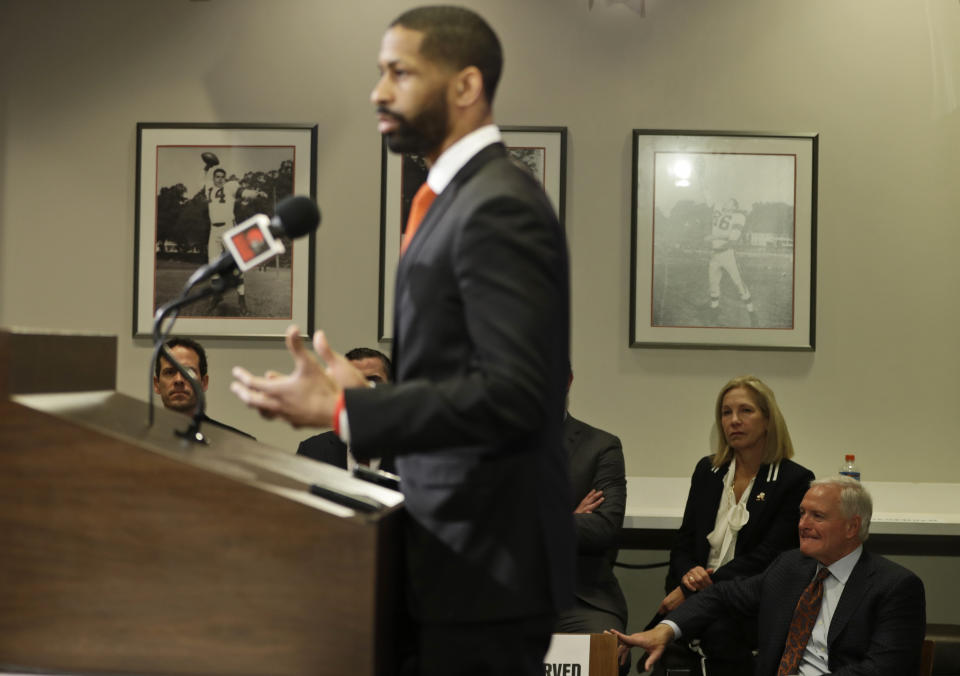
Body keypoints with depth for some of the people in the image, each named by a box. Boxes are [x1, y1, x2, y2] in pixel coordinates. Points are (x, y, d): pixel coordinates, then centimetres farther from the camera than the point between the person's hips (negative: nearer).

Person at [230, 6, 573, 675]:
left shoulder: (499, 206, -17)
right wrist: (369, 391, 8)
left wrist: (342, 411, -23)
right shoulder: (462, 196, 14)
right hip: (461, 545, 9)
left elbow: (513, 394, -24)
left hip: (487, 562, -9)